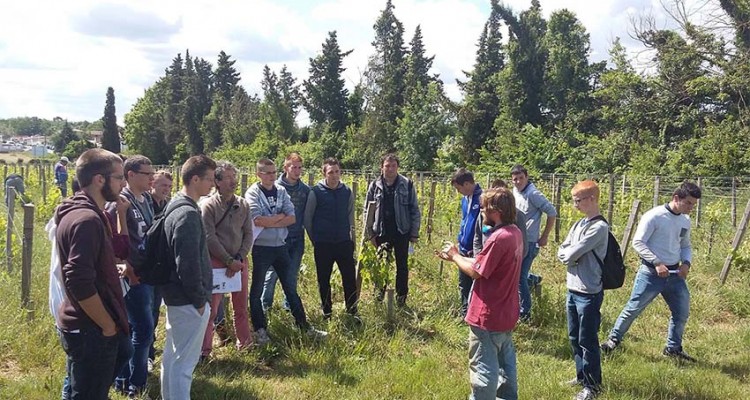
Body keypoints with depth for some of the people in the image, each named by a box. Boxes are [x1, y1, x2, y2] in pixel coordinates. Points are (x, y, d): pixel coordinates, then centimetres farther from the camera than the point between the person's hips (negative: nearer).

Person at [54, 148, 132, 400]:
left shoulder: (89, 213, 9)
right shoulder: (86, 220, -24)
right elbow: (80, 284, -28)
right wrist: (108, 326, -19)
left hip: (89, 323, 10)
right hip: (90, 329, -10)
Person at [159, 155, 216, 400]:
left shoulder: (175, 206, 10)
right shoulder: (188, 214, -21)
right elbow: (189, 263, -24)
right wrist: (200, 299, -14)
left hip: (175, 295, 10)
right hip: (188, 300, -10)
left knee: (172, 357, 19)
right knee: (184, 361, -2)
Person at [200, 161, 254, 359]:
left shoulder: (243, 205, 5)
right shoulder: (208, 206, -8)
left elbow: (248, 234, 5)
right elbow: (210, 238, -13)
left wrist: (239, 259, -7)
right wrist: (229, 261, -13)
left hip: (239, 262, 5)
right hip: (216, 262, -4)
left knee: (241, 305, 13)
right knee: (210, 307, -2)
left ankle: (245, 342, 28)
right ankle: (204, 349, 8)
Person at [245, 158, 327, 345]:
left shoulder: (281, 191, 5)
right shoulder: (253, 193, -7)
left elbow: (291, 218, -4)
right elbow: (258, 220, -21)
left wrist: (269, 222, -15)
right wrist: (280, 216, -10)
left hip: (281, 246, 4)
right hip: (261, 248, -4)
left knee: (291, 289, 12)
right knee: (257, 291, 7)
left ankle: (304, 326, 21)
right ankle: (260, 329, 20)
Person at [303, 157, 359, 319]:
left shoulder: (347, 192, 4)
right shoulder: (316, 192, -6)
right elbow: (307, 218, 1)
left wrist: (351, 240, 11)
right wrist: (314, 239, 3)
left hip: (344, 243, 2)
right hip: (323, 245, -2)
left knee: (350, 278, 2)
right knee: (324, 280, 8)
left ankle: (352, 312, 15)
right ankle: (326, 313, 22)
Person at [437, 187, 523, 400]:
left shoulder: (499, 238, -26)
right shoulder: (515, 233, 4)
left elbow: (476, 271, -20)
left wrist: (455, 257, -4)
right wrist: (458, 256, 6)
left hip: (488, 316, -9)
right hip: (506, 313, 10)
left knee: (483, 368, 4)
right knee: (505, 363, 23)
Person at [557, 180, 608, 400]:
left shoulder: (599, 227, -17)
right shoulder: (579, 224, 10)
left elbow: (572, 253, -21)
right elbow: (562, 252, 7)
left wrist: (568, 254, -1)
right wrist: (571, 255, -12)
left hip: (589, 293, -8)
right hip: (573, 290, 8)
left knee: (587, 341, 2)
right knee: (574, 337, 18)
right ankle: (582, 375, 33)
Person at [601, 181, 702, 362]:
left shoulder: (685, 221, 8)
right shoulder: (654, 216, -13)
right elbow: (638, 242, -14)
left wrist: (686, 263, 1)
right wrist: (657, 263, -21)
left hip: (674, 274, 6)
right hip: (651, 273, -6)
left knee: (682, 312, 9)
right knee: (633, 308, 1)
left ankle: (673, 348, 28)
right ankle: (614, 339, 19)